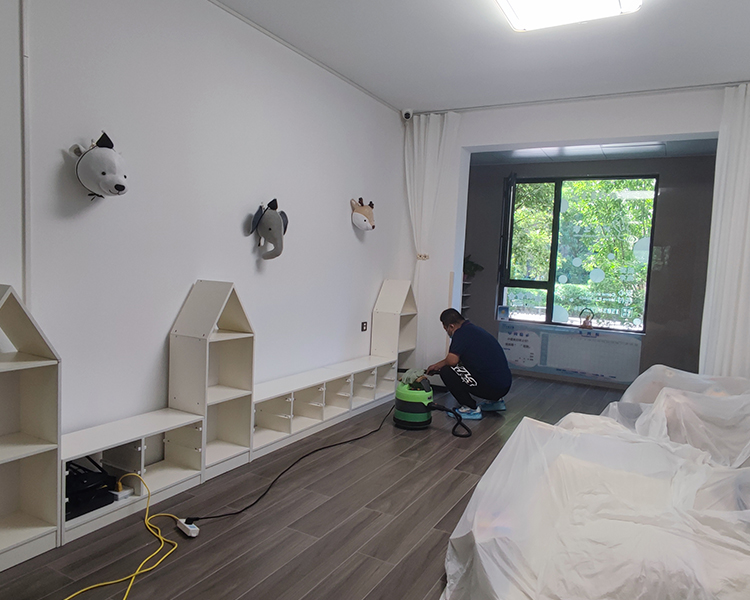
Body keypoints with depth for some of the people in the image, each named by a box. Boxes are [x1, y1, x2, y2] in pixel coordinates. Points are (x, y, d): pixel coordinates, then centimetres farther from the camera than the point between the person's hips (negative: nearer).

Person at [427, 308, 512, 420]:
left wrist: (437, 366, 0)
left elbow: (452, 360, -21)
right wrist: (437, 366, 29)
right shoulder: (475, 329, 18)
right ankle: (494, 401, 24)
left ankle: (471, 408, -3)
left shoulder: (461, 333, -11)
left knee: (446, 371, -8)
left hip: (491, 387, -9)